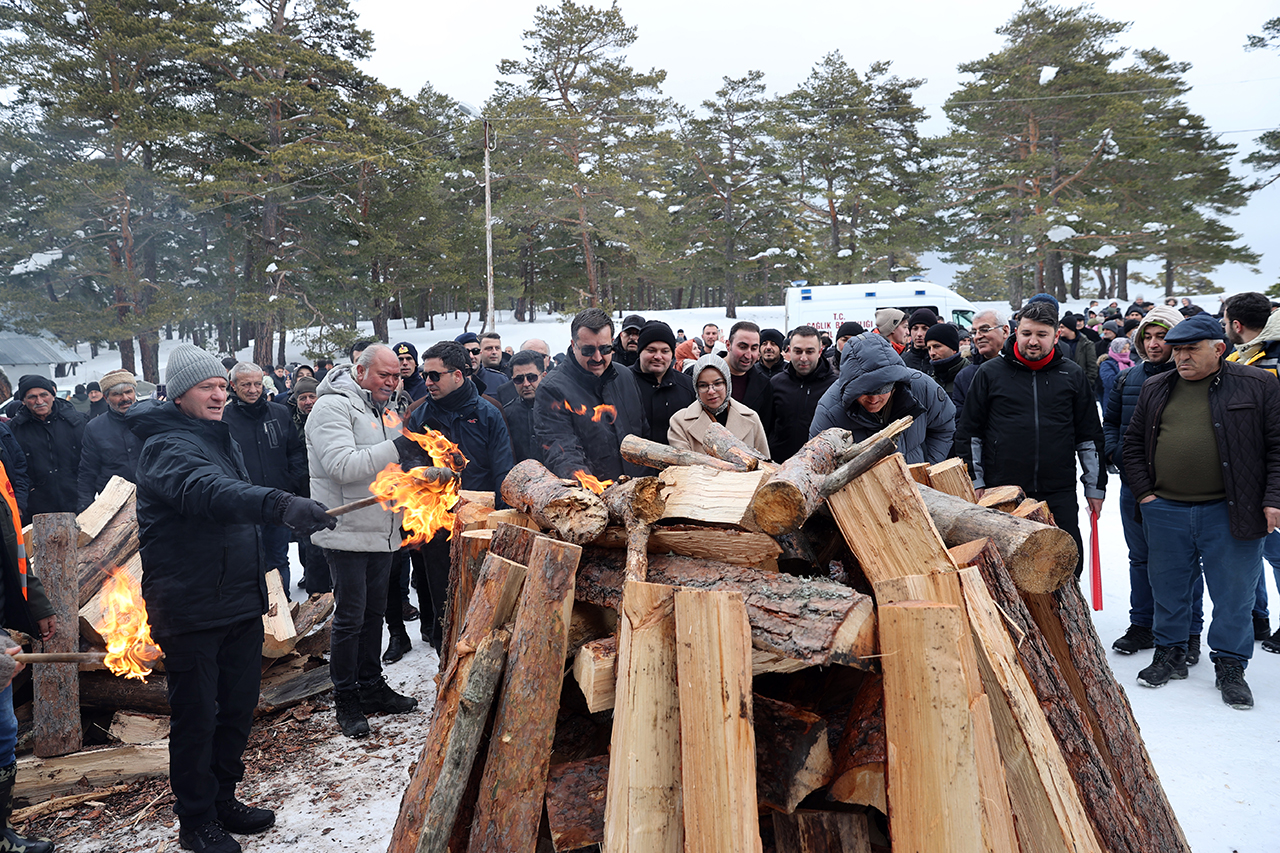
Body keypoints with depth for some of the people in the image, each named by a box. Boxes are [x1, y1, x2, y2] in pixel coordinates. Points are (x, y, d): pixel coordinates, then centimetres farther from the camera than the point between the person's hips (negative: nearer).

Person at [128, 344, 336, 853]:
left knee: (238, 706, 15)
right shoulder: (166, 447, -16)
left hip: (239, 601, 8)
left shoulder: (223, 439, 15)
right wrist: (281, 505, -53)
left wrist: (257, 580, 25)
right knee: (196, 716, 4)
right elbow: (208, 492, -38)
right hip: (190, 610, -8)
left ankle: (223, 800, 32)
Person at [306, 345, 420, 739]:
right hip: (347, 532, -8)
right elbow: (342, 465, -26)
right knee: (350, 617, -2)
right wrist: (395, 449, -29)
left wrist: (412, 463, 3)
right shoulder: (332, 407, -13)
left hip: (382, 530, 8)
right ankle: (345, 700, 11)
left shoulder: (386, 408, 15)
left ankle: (371, 687, 29)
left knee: (375, 610, 16)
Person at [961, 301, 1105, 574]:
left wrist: (1095, 486, 12)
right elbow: (971, 431, 5)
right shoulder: (990, 373, 2)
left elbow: (1089, 436, 13)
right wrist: (975, 480, 1)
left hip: (1059, 493, 1)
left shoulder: (1072, 375, 7)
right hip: (1001, 493, -1)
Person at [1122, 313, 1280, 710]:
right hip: (1165, 511, 3)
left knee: (1233, 594, 5)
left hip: (1229, 513, -3)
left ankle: (1230, 666, 20)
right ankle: (1170, 654, 28)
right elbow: (1134, 443, 13)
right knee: (1168, 588, 13)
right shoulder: (1155, 390, 9)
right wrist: (1144, 492, 3)